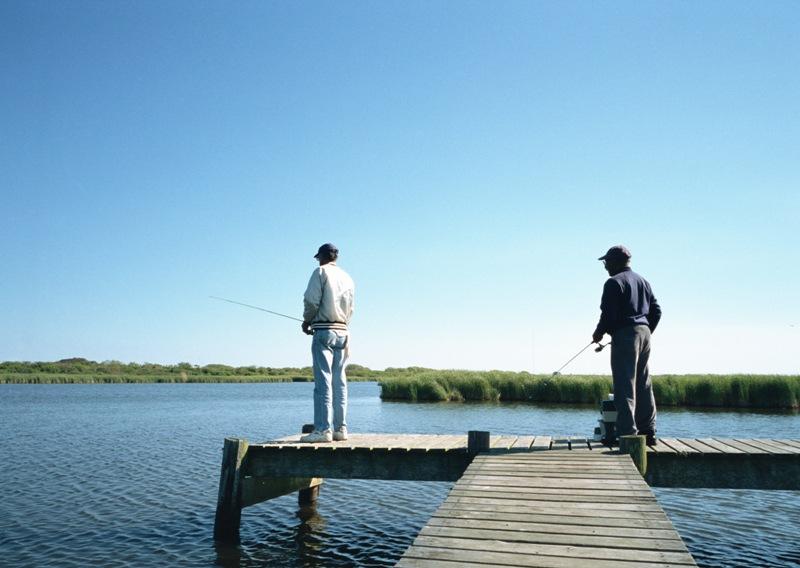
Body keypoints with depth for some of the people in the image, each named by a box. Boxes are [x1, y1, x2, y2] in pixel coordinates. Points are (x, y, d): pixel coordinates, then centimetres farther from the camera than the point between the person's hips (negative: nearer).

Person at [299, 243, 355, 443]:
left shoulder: (321, 272, -1)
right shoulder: (347, 278, 17)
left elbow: (311, 300, -10)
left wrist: (306, 321, 5)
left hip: (324, 331, -6)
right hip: (343, 332, 6)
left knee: (323, 381, -8)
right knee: (339, 381, 8)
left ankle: (323, 429, -11)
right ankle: (340, 428, 9)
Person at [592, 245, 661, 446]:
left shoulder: (614, 283, -8)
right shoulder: (643, 281, 18)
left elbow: (609, 314, -15)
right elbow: (656, 310, 17)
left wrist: (599, 333, 0)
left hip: (625, 334, -8)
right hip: (644, 333, 8)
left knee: (625, 384, -8)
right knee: (644, 385, 13)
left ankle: (627, 431, -10)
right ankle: (648, 431, 16)